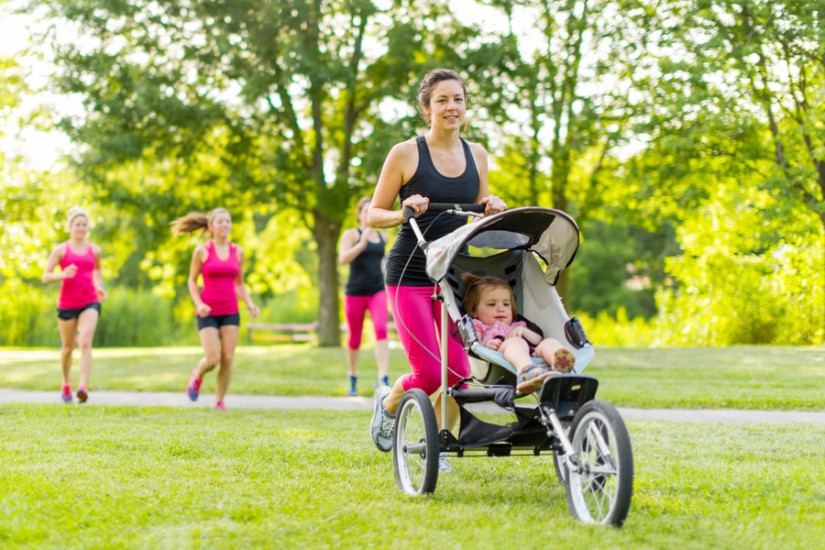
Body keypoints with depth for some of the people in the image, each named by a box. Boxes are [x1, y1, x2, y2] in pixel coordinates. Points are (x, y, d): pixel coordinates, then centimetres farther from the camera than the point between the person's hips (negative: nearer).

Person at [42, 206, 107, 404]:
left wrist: (99, 287, 10)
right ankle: (66, 385, 36)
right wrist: (62, 275, -22)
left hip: (90, 303, 0)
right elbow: (45, 278, -3)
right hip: (67, 304, 0)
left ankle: (83, 387, -28)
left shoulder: (94, 251, 7)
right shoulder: (61, 250, 0)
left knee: (85, 343, -20)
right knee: (67, 347, 12)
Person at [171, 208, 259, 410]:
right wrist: (199, 304, -12)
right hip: (208, 312, -3)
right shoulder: (202, 251, -4)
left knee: (227, 360, -4)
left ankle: (219, 401, 12)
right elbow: (192, 281, 4)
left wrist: (249, 303, -4)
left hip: (230, 312, 3)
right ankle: (197, 375, 23)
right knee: (213, 360, -11)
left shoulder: (238, 252, 5)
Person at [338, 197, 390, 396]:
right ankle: (353, 377, 30)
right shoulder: (351, 234, -1)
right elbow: (342, 258, -17)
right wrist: (361, 245, -30)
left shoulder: (383, 237, 12)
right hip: (355, 293, -2)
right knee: (355, 338, 8)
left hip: (377, 291, 2)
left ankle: (383, 378, -28)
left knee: (381, 329, -21)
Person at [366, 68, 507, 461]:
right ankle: (387, 403, 24)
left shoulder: (476, 155, 8)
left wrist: (493, 207, -3)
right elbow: (374, 214, -2)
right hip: (411, 274, -4)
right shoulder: (405, 153, -6)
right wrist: (404, 213, -22)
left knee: (458, 371, -3)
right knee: (429, 373, -10)